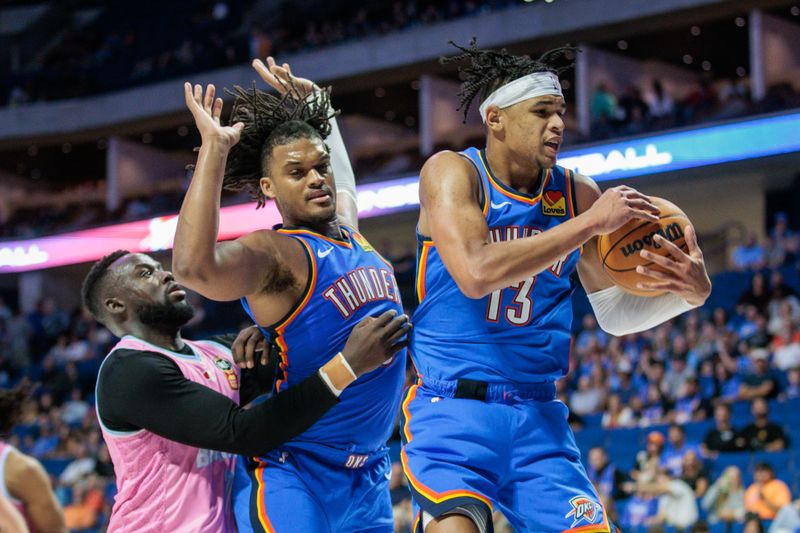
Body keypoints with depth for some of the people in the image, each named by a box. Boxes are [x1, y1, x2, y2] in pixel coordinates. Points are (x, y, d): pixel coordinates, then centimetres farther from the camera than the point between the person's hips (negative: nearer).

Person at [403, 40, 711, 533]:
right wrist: (589, 223, -22)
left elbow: (617, 315, 13)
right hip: (453, 409, -5)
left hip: (538, 415, 5)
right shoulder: (452, 173, -6)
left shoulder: (577, 193, 7)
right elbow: (474, 274, -24)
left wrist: (690, 293, -8)